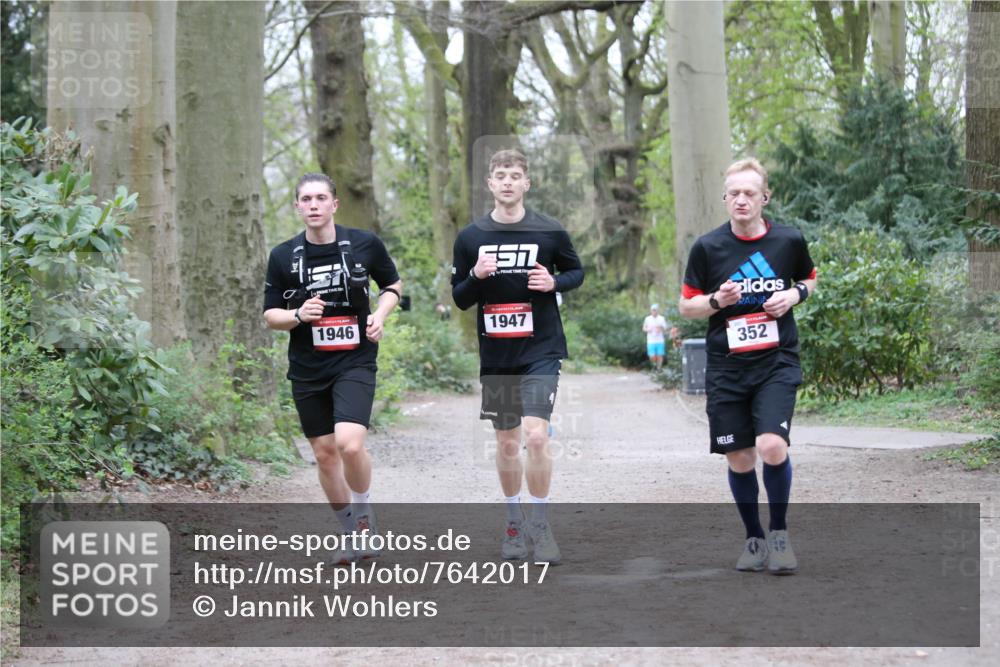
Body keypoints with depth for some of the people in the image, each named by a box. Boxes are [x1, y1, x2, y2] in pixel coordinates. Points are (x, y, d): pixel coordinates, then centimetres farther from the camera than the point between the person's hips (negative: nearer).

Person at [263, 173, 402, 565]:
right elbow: (270, 316, 6)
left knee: (350, 444, -22)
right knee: (325, 453, 8)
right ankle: (351, 532, 26)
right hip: (307, 370, 3)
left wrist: (379, 316, -4)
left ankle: (364, 513, 5)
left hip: (355, 361, -3)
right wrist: (298, 316, -15)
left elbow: (393, 284, 14)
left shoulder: (364, 244, -3)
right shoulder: (283, 256, 0)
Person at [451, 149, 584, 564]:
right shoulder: (470, 238, 3)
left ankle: (540, 525, -2)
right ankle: (514, 522, 27)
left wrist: (553, 283, -10)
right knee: (507, 443, 10)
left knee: (535, 436, -16)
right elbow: (460, 299, 7)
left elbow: (576, 271, 12)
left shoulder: (550, 232, -2)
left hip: (541, 351, -3)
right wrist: (476, 276, -14)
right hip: (496, 355, 3)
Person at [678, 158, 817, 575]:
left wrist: (796, 294, -3)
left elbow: (809, 279, 19)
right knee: (739, 459, 4)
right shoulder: (707, 247, -2)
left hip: (777, 362, -1)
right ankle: (754, 538, 25)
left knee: (772, 446, -19)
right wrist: (717, 300, -15)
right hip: (726, 367, 1)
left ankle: (779, 532, 3)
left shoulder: (789, 240, 0)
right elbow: (686, 306, 5)